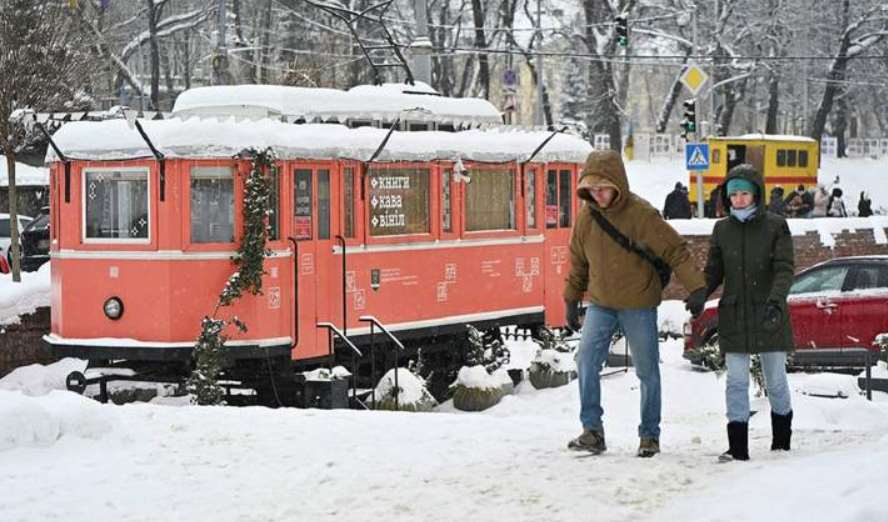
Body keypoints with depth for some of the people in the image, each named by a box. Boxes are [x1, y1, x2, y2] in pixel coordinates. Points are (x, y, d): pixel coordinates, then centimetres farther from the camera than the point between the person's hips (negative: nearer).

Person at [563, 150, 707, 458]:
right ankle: (592, 431, -6)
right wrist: (571, 300, 17)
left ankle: (649, 435, 19)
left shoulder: (641, 214, -15)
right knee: (586, 360, -13)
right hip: (600, 304, 4)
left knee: (647, 371, 5)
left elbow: (675, 251, -15)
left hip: (639, 307, -3)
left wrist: (696, 287, -24)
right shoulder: (587, 216, 0)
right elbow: (578, 261, 13)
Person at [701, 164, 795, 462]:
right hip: (734, 317, 2)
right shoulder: (722, 230, 7)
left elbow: (784, 269, -9)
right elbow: (713, 272, 10)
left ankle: (782, 442, 26)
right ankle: (738, 447, -1)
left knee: (775, 380, 8)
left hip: (769, 316, -2)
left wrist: (775, 300, -27)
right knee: (736, 381, -3)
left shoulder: (775, 226, -2)